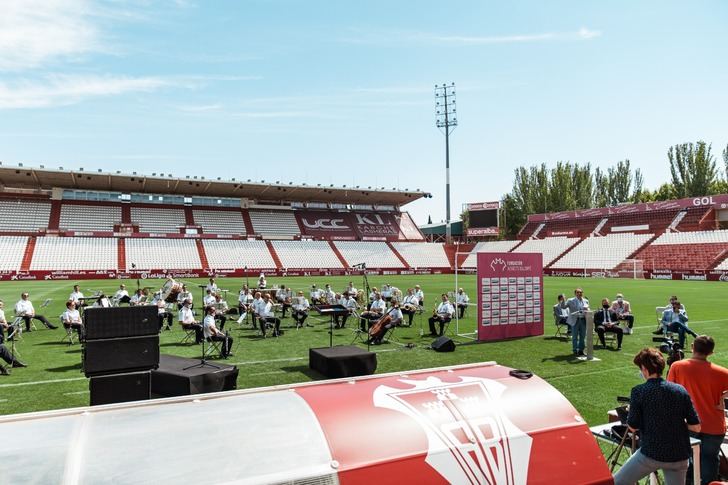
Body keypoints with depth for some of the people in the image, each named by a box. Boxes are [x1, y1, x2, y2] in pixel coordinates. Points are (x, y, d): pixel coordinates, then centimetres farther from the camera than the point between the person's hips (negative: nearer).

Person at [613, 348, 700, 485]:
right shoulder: (680, 390, -2)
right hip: (679, 456, 4)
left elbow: (633, 427, -7)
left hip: (650, 453, -4)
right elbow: (696, 427, 0)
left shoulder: (639, 391, -12)